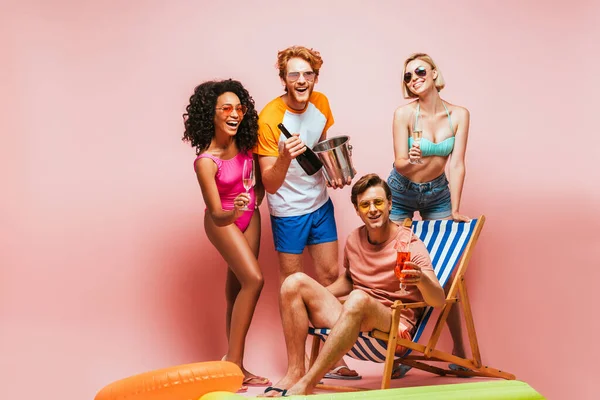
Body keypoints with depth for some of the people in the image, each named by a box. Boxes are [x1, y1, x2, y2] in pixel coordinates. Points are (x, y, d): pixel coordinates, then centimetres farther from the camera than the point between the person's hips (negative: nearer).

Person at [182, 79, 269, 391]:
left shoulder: (244, 141, -14)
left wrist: (257, 194, -4)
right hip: (224, 221, -6)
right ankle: (232, 362, -7)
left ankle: (235, 365, 17)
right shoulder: (206, 162, -29)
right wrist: (235, 210, -45)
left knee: (237, 287, 9)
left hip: (249, 215, 6)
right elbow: (218, 215, -26)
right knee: (253, 279, -17)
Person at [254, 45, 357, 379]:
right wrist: (284, 157, -42)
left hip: (320, 203, 6)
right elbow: (270, 185, -23)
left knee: (330, 276, 10)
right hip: (288, 211, -6)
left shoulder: (321, 103, -5)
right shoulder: (270, 118, -22)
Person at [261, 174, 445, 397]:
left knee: (359, 298, -38)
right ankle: (294, 373, -19)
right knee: (295, 282, -10)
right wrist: (312, 296, 10)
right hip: (355, 319, 6)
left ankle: (305, 385, -35)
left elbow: (439, 301, -19)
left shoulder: (410, 245, -9)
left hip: (394, 328, -6)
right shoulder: (354, 240, 7)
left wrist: (422, 279, -41)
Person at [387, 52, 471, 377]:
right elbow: (399, 163, -21)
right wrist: (410, 161, -44)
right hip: (400, 193, -1)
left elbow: (457, 164, -13)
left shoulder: (459, 115, -10)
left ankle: (459, 350, 12)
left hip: (438, 194, 1)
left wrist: (455, 209, -19)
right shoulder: (404, 114, -16)